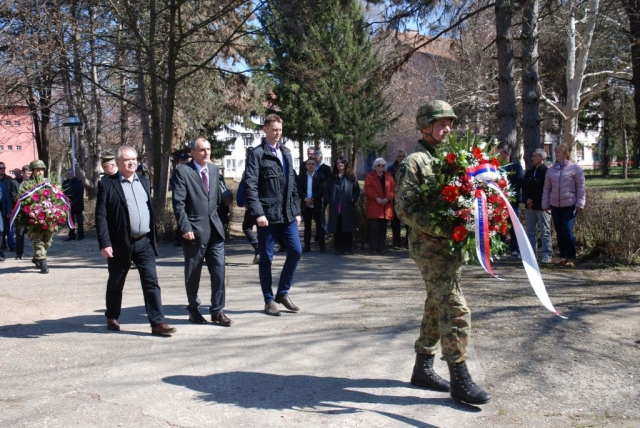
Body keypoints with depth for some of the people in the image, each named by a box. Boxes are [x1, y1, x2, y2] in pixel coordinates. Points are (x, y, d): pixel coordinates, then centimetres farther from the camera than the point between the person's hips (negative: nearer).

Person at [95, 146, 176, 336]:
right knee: (115, 284, 12)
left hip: (144, 242, 4)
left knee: (151, 282, -2)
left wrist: (153, 237, 13)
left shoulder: (144, 181, 12)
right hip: (120, 243, -4)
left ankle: (157, 322, -1)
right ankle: (112, 318, 31)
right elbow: (100, 216, -10)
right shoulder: (107, 184, -5)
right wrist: (104, 243, -17)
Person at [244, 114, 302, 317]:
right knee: (266, 258, 3)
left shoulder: (286, 153, 16)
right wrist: (258, 213, -20)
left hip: (288, 214, 6)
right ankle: (269, 300, 15)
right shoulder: (257, 154, -4)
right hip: (267, 214, -6)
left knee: (296, 251, 2)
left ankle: (282, 293, 19)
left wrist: (296, 210, 13)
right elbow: (250, 186, -12)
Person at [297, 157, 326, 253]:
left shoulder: (320, 175, 2)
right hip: (305, 204, 3)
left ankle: (322, 246, 1)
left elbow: (321, 189, -6)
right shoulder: (302, 176, 10)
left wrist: (312, 199, -14)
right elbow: (299, 189, 2)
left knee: (319, 225, -1)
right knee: (307, 226, 7)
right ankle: (307, 246, 11)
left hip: (317, 204, -2)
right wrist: (306, 199, -14)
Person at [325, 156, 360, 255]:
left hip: (348, 208, -2)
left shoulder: (351, 177, 6)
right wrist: (329, 201, 1)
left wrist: (352, 199, -8)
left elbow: (357, 190, 4)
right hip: (335, 208, 2)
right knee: (337, 229, 2)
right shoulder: (332, 177, 13)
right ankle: (337, 248, 8)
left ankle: (347, 248, 5)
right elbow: (326, 191, 14)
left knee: (347, 229, -1)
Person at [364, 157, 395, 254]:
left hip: (386, 208, 3)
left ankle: (381, 247, 12)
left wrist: (387, 198, -14)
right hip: (374, 207, -3)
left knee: (383, 228, 6)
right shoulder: (370, 176, 5)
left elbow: (393, 189, 3)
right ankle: (373, 247, 0)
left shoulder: (389, 177, 13)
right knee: (374, 228, -6)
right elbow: (368, 188, -8)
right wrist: (376, 198, -20)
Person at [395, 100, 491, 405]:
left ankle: (423, 369, 26)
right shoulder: (415, 162, -9)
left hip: (450, 246, 9)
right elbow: (405, 208, -16)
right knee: (456, 311, -10)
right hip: (431, 248, -9)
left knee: (437, 308, 14)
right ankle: (459, 380, -1)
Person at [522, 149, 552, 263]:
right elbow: (524, 187, 17)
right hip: (529, 206, 7)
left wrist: (534, 202, -13)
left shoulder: (547, 172, -7)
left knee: (545, 231, -3)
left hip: (542, 207, -7)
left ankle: (546, 254, -2)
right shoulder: (529, 172, 16)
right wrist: (526, 200, -1)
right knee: (530, 231, 10)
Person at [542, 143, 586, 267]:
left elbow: (580, 188, -3)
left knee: (567, 230, -11)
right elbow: (547, 188, 12)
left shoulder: (575, 169, -3)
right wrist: (545, 204, 7)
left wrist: (580, 204, -9)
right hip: (555, 205, 5)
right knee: (559, 232, 8)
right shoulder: (551, 170, 9)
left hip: (570, 205, -5)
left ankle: (571, 257, 1)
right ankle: (563, 256, 18)